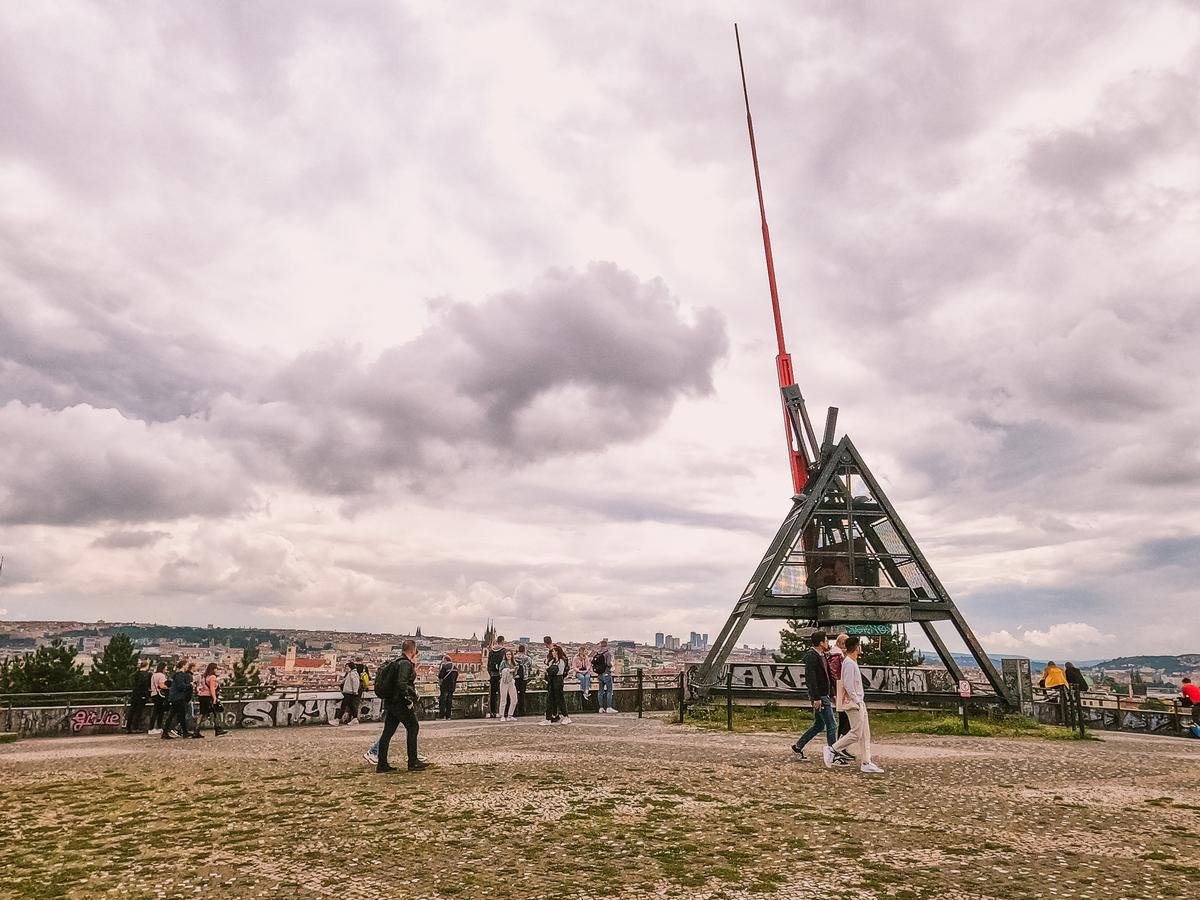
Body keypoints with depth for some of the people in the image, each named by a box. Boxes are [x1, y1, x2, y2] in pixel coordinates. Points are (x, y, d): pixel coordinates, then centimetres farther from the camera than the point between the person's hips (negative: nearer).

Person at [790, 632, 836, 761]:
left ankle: (798, 747, 21)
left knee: (819, 726, 15)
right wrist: (816, 698, -25)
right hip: (819, 697, -10)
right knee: (831, 726, -4)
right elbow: (810, 678, -23)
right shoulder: (811, 656, -17)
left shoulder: (822, 655, 14)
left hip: (824, 696, 10)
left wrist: (831, 694, 21)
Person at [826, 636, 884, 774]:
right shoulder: (849, 663, -17)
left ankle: (866, 763, 11)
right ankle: (832, 750, 4)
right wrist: (857, 701, -18)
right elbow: (848, 685, -22)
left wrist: (861, 700, 16)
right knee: (856, 733, -7)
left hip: (859, 703, 10)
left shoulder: (853, 662, 15)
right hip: (853, 703, -10)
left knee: (865, 734, 9)